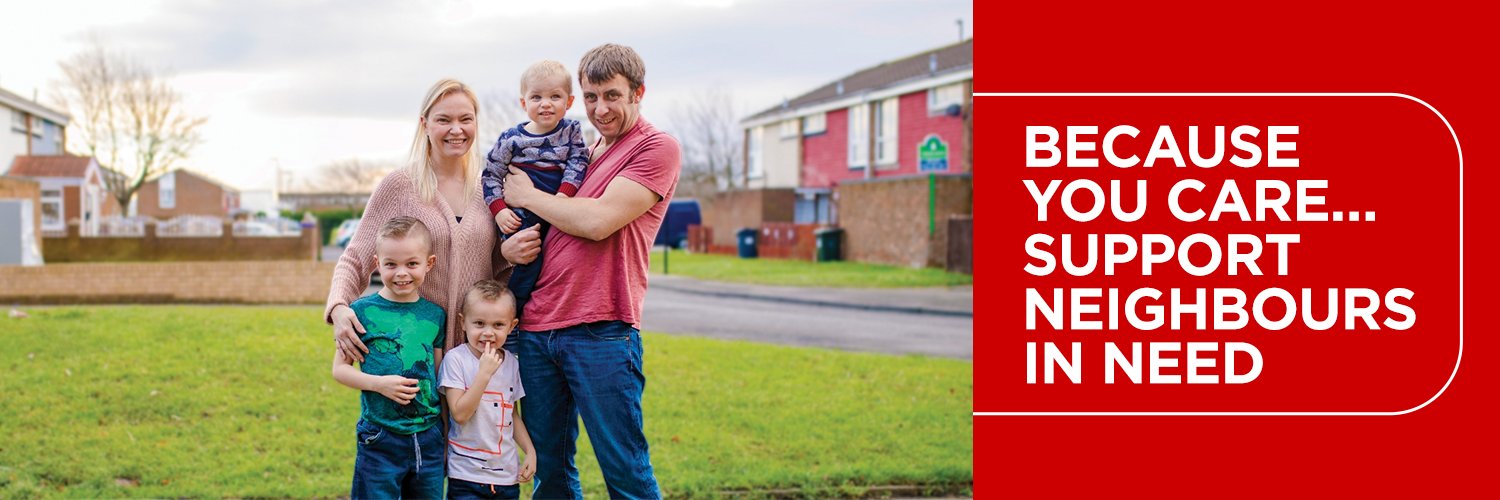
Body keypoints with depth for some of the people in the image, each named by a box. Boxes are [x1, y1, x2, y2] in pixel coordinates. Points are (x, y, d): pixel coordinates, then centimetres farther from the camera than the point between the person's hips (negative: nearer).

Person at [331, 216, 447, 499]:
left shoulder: (435, 315, 5)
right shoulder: (363, 312, -5)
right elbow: (340, 368, -2)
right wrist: (379, 384, -17)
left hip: (428, 437, 4)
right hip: (379, 440, -4)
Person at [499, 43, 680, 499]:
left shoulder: (657, 148, -2)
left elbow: (598, 221, -14)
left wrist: (528, 195, 0)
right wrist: (508, 247, 2)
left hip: (601, 333, -7)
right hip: (535, 329, 7)